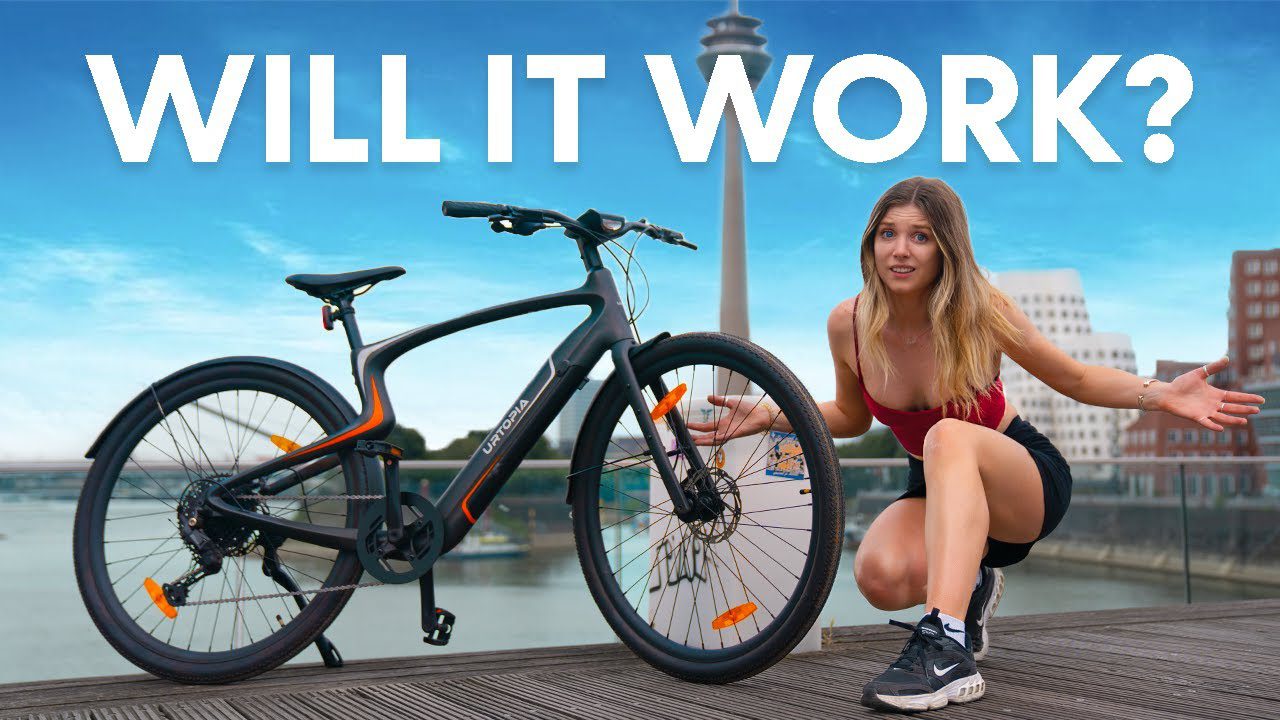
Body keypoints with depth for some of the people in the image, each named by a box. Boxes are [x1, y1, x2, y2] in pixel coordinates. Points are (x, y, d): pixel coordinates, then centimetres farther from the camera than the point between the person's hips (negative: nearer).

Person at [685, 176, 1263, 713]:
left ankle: (947, 651, -47)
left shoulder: (981, 311, -18)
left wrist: (1160, 394, -21)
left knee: (949, 437, -38)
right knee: (881, 577, -31)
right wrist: (771, 416, -7)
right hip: (937, 492, 3)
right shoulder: (848, 324, -12)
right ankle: (971, 585, 7)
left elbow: (1076, 379, -4)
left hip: (1026, 481, -3)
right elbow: (851, 416, 8)